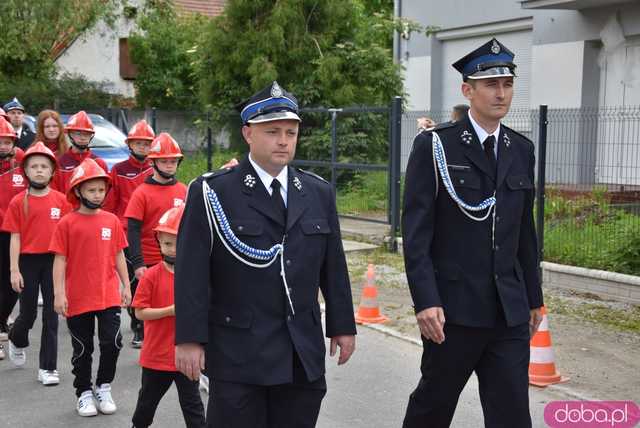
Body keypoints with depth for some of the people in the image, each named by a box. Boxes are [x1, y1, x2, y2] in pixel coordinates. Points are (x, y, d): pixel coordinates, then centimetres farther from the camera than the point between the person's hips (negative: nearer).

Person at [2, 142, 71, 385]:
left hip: (53, 262, 1)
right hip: (28, 262, -1)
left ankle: (48, 368, 12)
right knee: (28, 313, 11)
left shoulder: (61, 201, 0)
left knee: (51, 315, 3)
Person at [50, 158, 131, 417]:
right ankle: (84, 393, 26)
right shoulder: (67, 223, -5)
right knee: (82, 349, 10)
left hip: (109, 295, 2)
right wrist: (59, 293, -10)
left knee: (112, 342, -3)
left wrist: (126, 286, 9)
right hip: (78, 297, -2)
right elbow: (60, 260, -6)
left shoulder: (112, 221, 4)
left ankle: (103, 388, 19)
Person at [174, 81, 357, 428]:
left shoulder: (319, 193, 10)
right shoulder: (211, 193, -5)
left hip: (304, 354, 4)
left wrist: (343, 325, 11)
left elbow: (333, 266, 12)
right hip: (238, 355, -4)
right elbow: (191, 272, -8)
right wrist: (189, 338, -12)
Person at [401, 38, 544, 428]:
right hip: (453, 307, -4)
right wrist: (426, 301, -17)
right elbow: (416, 231, -10)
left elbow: (525, 231, 14)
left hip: (510, 311, 4)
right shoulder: (434, 146, -7)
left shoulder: (522, 150, 9)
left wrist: (534, 297, 15)